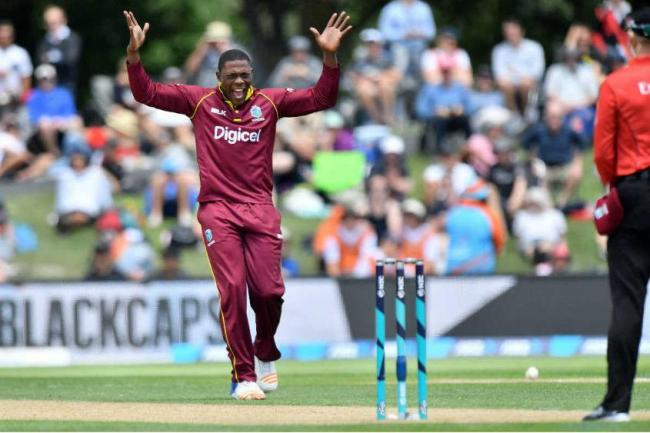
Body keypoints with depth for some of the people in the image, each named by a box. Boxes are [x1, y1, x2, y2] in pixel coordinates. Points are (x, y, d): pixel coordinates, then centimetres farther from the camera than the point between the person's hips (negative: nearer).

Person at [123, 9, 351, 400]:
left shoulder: (270, 102, 7)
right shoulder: (199, 101, 5)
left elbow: (321, 99, 0)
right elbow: (147, 93, 1)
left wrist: (330, 57, -14)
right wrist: (134, 54, -15)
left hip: (260, 210, 1)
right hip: (218, 210, -1)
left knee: (268, 290, -7)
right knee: (232, 289, -12)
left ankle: (265, 353, 24)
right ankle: (243, 375, -6)